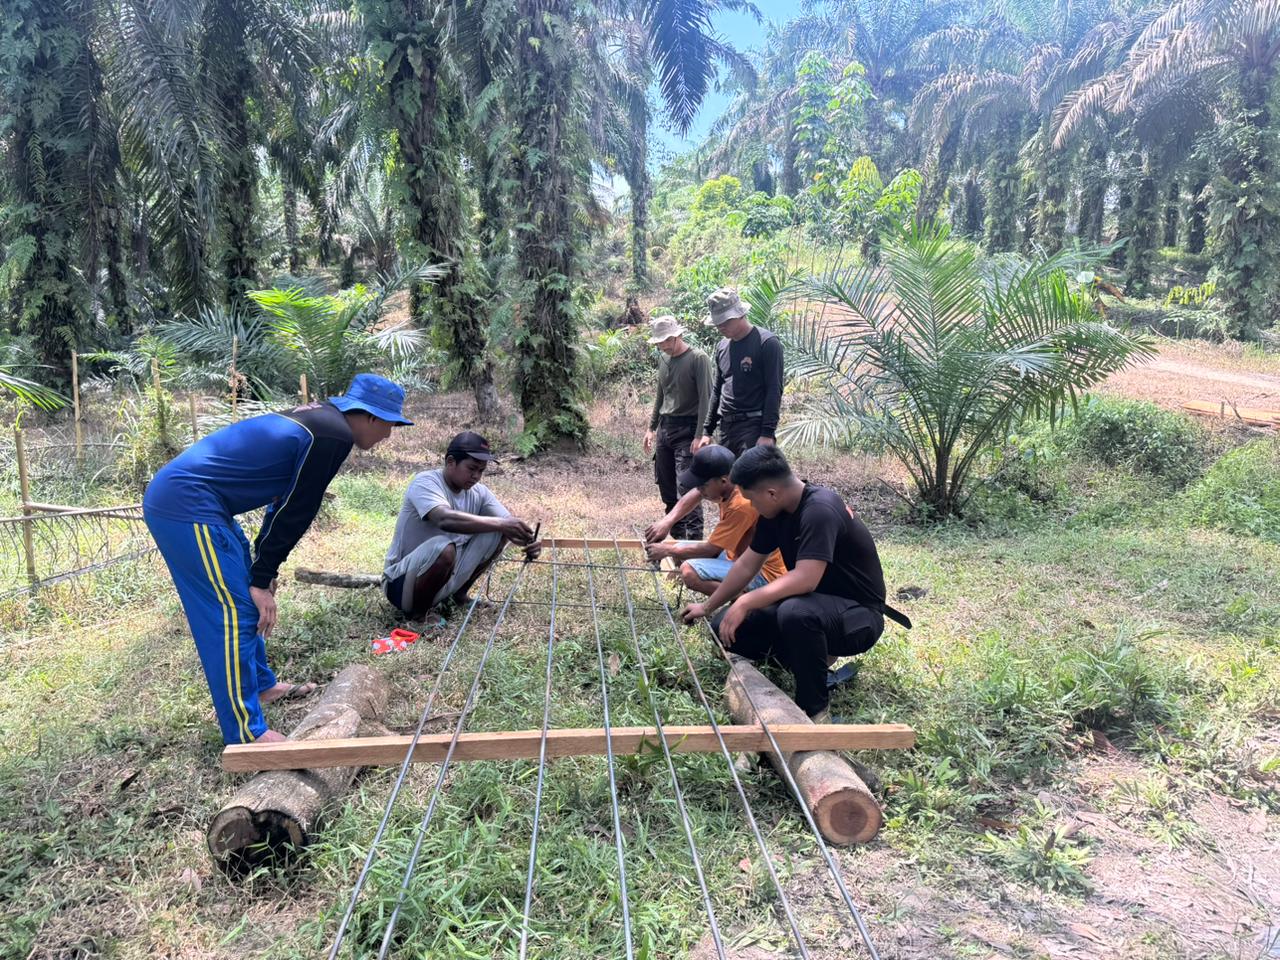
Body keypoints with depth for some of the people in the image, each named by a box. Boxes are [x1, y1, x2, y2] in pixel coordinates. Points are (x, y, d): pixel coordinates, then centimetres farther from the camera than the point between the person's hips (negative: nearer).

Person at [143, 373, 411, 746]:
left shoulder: (314, 419, 17)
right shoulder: (335, 435, -13)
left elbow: (284, 502, 19)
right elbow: (297, 512, -11)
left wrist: (262, 572, 20)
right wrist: (262, 578, -6)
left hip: (177, 496, 11)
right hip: (187, 506, -11)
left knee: (245, 596, 21)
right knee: (233, 611, -8)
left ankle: (261, 684, 35)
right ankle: (247, 734, -2)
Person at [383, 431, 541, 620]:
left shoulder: (479, 492, -2)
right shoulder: (425, 483, -22)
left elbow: (509, 524, -10)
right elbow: (446, 519, -42)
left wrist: (528, 541, -33)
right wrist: (500, 523, -45)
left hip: (446, 576, 7)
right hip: (402, 582, -7)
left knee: (497, 533, -5)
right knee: (444, 548, -37)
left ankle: (459, 592, 11)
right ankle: (417, 613, -11)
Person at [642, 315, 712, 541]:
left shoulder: (698, 359, -10)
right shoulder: (663, 359, 13)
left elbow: (705, 399, -14)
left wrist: (700, 436, -20)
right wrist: (651, 427, 21)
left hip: (687, 430, -7)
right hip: (665, 429, 8)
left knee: (686, 488, -13)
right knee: (666, 488, 10)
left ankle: (694, 539, -10)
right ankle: (677, 537, 22)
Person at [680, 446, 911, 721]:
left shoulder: (820, 510, -27)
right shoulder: (776, 511, -1)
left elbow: (805, 579, -36)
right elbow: (746, 565, 9)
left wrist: (745, 602, -30)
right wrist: (707, 607, 14)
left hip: (858, 616, -8)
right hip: (816, 604, 8)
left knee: (795, 613, -40)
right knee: (726, 626, -2)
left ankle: (815, 708, -19)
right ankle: (812, 656, 12)